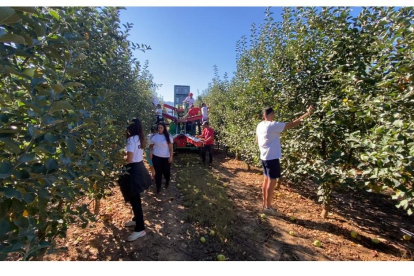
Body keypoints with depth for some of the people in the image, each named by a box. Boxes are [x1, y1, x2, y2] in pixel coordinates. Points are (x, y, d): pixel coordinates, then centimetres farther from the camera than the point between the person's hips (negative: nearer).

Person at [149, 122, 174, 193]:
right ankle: (158, 187, 15)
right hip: (156, 157, 1)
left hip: (166, 157, -1)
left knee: (166, 171, 12)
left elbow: (171, 147, -5)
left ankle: (167, 182, 44)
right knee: (158, 172, 2)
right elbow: (151, 145, 11)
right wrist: (150, 152, -6)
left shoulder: (168, 136, -5)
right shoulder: (154, 136, 1)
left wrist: (171, 156, -11)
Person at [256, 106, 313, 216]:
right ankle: (268, 207, 11)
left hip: (264, 157, 9)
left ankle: (265, 204, 27)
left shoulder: (260, 125, 6)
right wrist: (306, 114, -7)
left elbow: (257, 140, 18)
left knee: (266, 180, 16)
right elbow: (292, 124, -15)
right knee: (272, 182, 1)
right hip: (272, 157, -8)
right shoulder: (273, 125, -18)